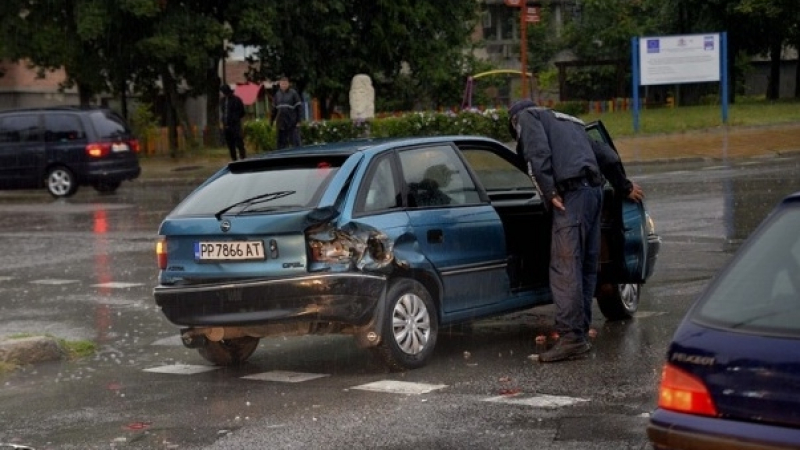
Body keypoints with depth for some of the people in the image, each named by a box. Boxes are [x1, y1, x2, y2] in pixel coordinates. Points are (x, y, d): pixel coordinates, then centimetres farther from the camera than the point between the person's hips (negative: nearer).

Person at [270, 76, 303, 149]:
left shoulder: (293, 93, -3)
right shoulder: (277, 94, 11)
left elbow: (299, 107, -4)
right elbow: (274, 108, 19)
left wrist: (299, 119, -11)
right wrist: (272, 120, 16)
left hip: (292, 122, -5)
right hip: (281, 122, 5)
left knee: (295, 141, -7)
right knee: (282, 142, 7)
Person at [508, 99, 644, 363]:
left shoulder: (526, 116, 12)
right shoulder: (569, 123, 34)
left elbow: (538, 153, -7)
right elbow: (607, 156, 37)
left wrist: (550, 192, -14)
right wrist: (625, 187, 48)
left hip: (572, 193, -8)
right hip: (594, 190, 8)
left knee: (565, 267, -13)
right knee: (586, 266, 10)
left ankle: (571, 337, -19)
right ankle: (580, 334, 13)